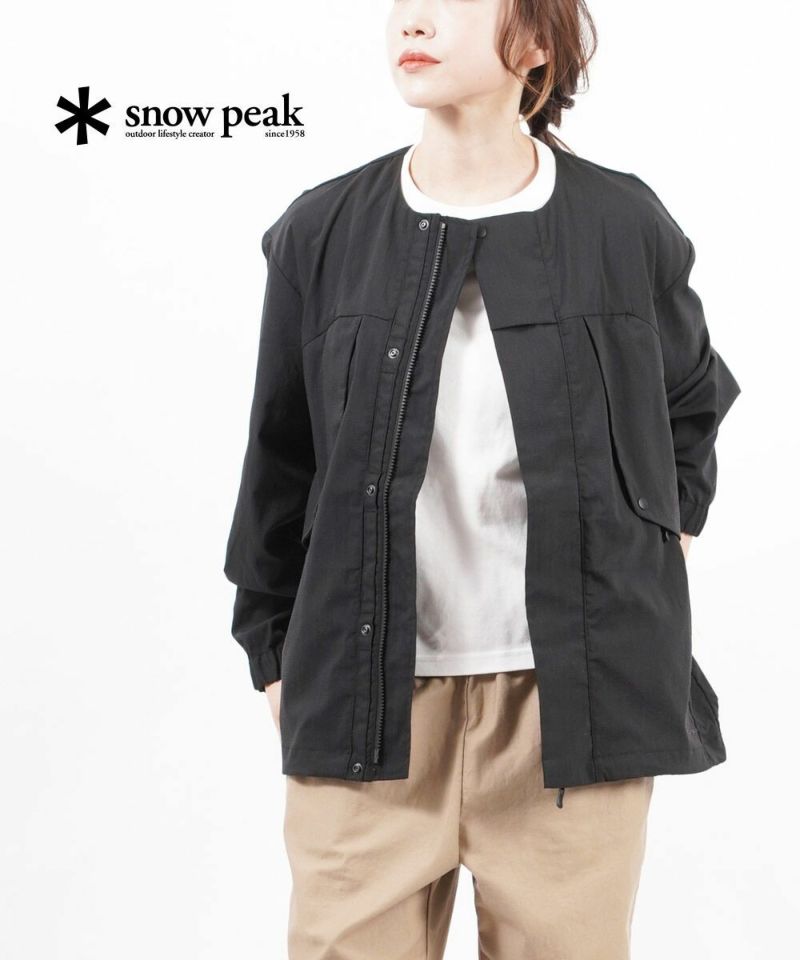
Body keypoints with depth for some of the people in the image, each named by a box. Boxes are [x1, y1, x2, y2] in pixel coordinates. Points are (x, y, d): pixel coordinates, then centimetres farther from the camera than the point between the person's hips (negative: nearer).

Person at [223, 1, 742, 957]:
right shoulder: (323, 231, 1)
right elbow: (280, 457, 8)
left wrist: (666, 538, 11)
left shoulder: (626, 226, 0)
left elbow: (693, 400, 19)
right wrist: (273, 651, 11)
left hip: (577, 696, 0)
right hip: (365, 703, 1)